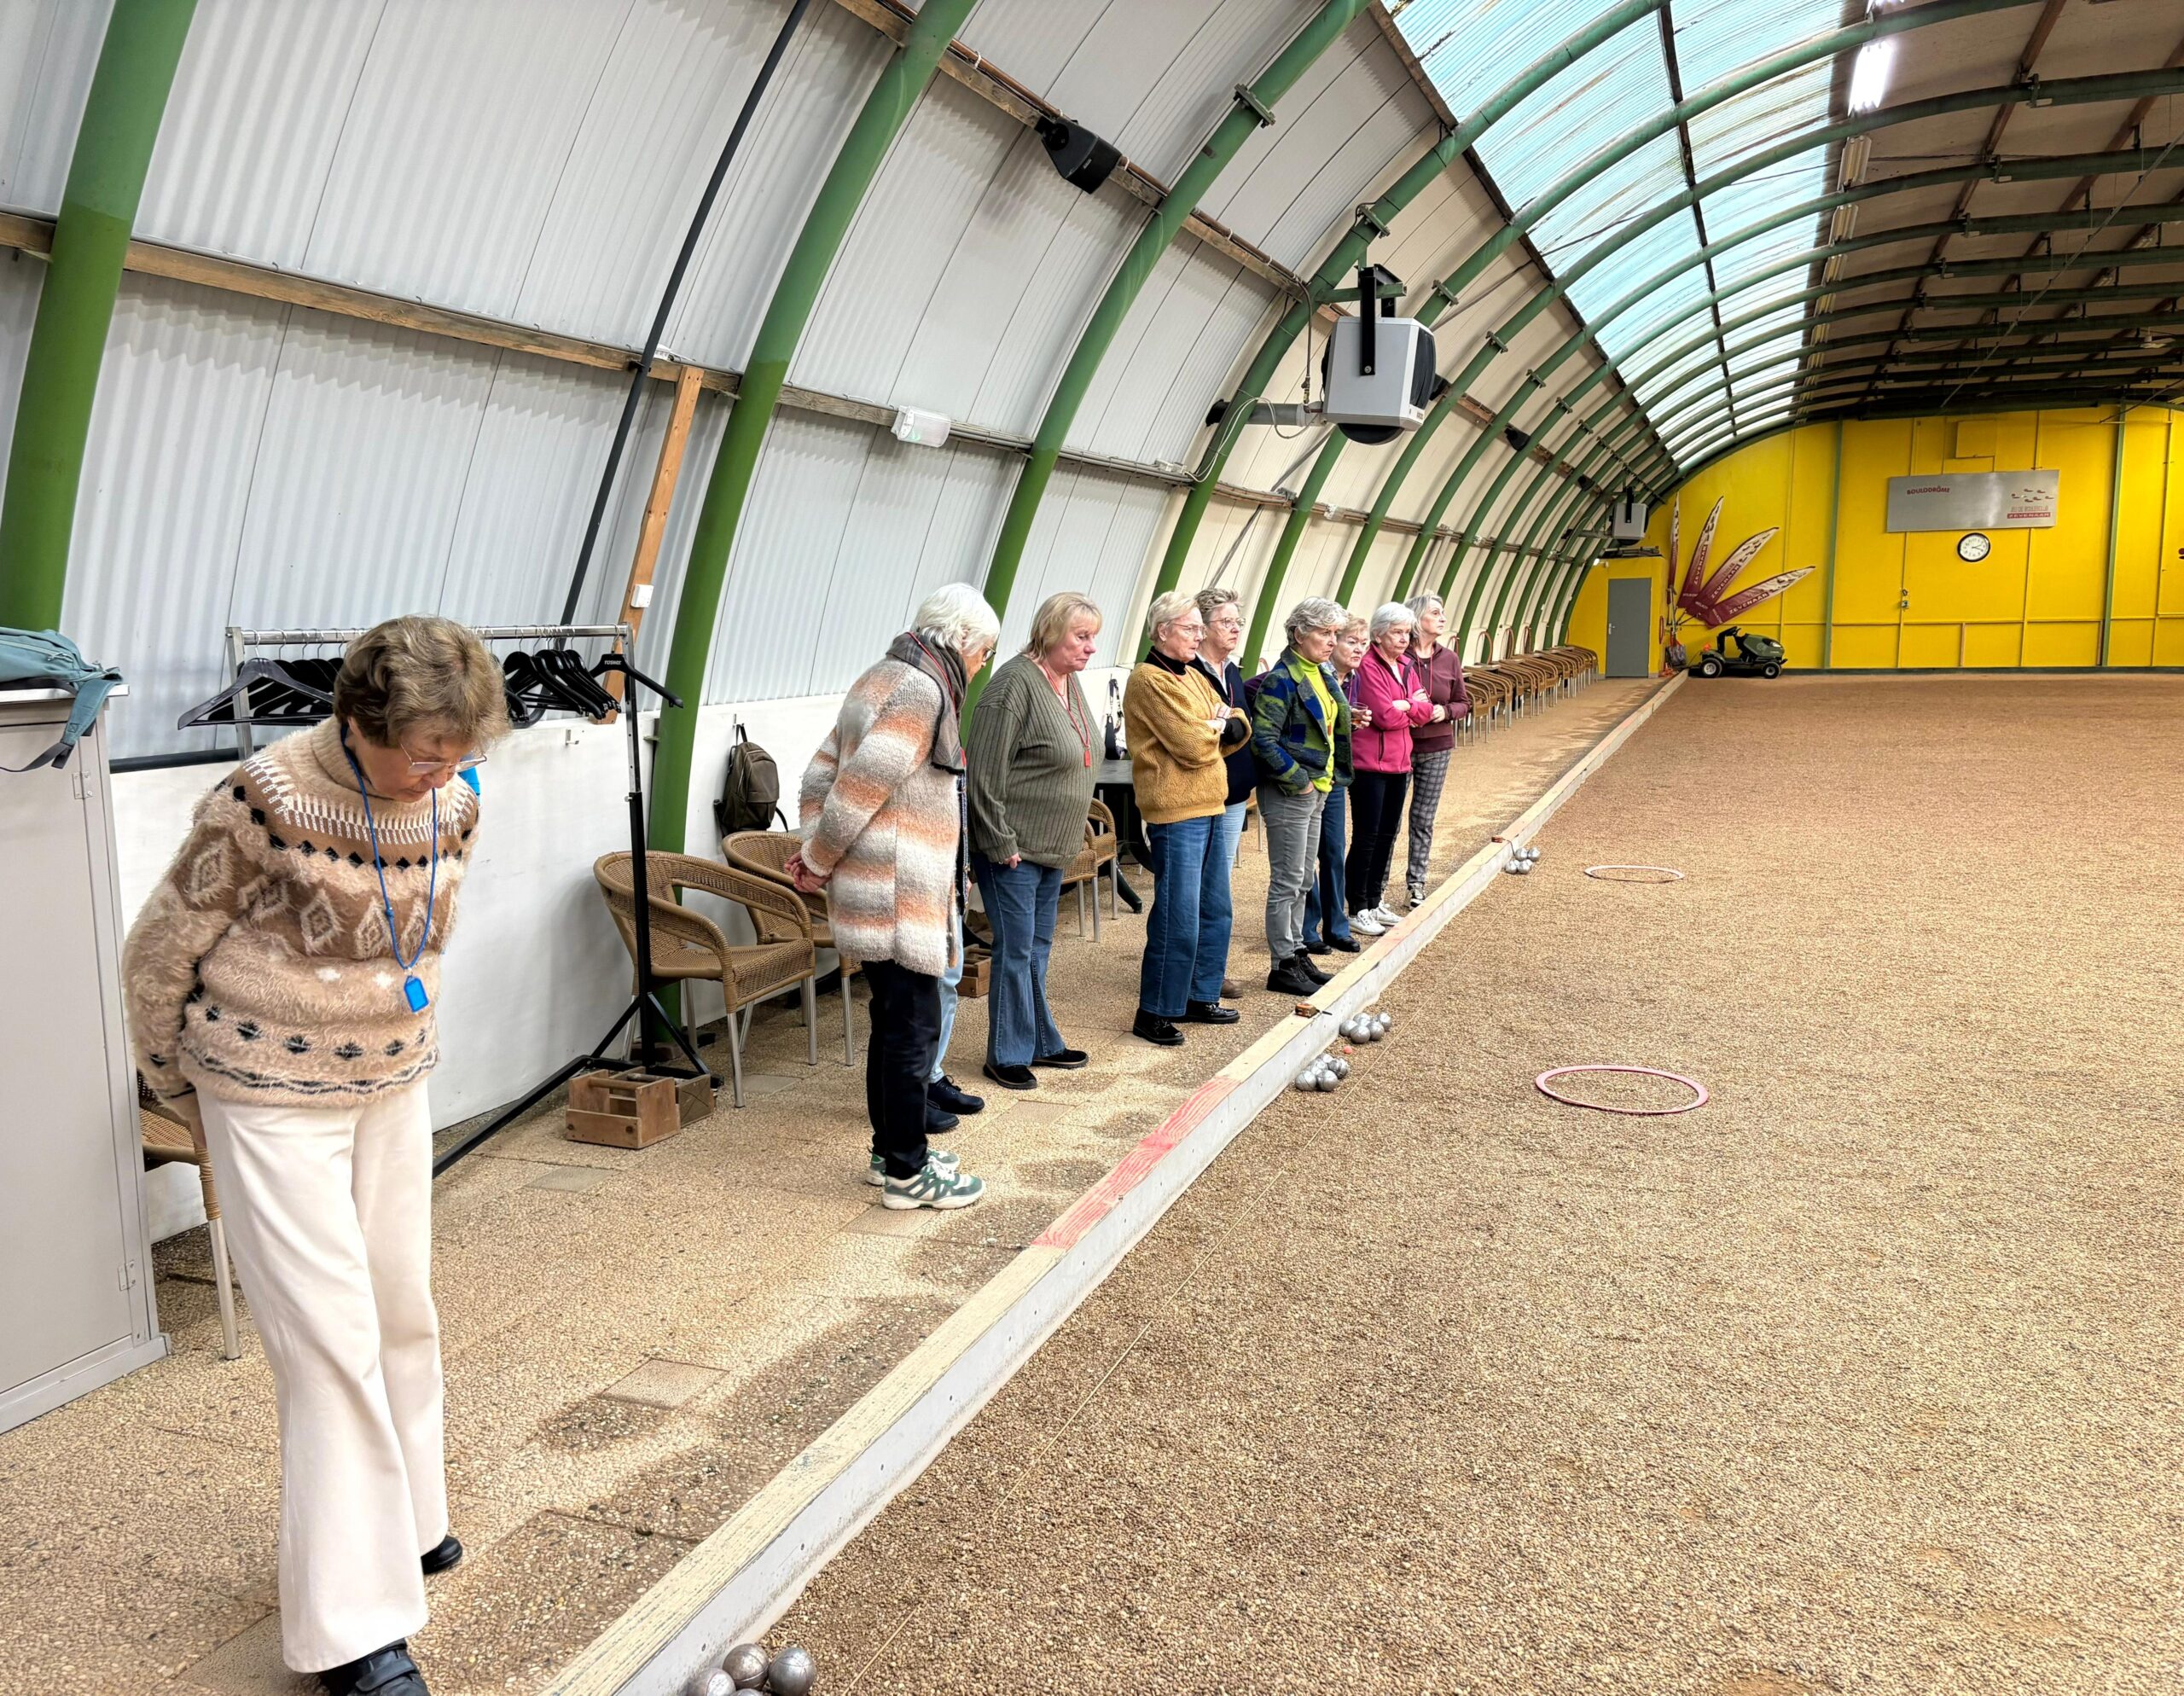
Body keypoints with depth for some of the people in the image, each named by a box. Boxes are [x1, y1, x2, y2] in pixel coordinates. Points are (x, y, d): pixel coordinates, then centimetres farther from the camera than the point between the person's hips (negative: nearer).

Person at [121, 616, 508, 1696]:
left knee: (403, 1312, 15)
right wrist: (182, 1090, 2)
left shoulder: (451, 801, -6)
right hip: (273, 1104, -6)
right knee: (331, 1342, -5)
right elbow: (159, 953, -10)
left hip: (393, 1088, 6)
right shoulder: (267, 800, -23)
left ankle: (399, 1521, 38)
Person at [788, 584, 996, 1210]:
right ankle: (907, 1173, 6)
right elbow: (861, 787, -21)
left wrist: (815, 855, 8)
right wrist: (818, 863, -9)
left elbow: (820, 777, 16)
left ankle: (892, 1151, 27)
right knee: (913, 1027, -2)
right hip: (897, 894, -10)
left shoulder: (881, 680, 17)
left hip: (880, 892, 10)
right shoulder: (921, 690, -16)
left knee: (893, 1023, 17)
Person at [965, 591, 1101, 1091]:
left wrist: (1069, 840, 19)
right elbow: (985, 775, -21)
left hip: (1052, 849, 9)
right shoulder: (1016, 685, -19)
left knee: (1038, 949, 18)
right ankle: (1007, 1056, 11)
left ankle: (1041, 1043, 29)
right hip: (1013, 851, -9)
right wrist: (1002, 844, -19)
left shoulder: (1070, 681, 10)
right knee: (1016, 950, -1)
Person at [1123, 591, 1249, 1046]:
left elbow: (1239, 727, 13)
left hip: (1209, 808, 10)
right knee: (1178, 919, -6)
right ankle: (1154, 1012, 4)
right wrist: (1217, 727, 0)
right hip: (1176, 813, -10)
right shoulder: (1150, 680, -13)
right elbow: (1193, 747, -20)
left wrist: (1214, 729, -8)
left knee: (1215, 910, 16)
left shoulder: (1193, 676, 17)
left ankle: (1201, 997, 28)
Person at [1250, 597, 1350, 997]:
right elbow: (1264, 740, -22)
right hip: (1288, 794, -9)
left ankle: (1297, 953, 28)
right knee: (1287, 881, -1)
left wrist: (1325, 777, 12)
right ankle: (1283, 967, 8)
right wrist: (1298, 780, -19)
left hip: (1316, 790, 9)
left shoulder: (1324, 672, 9)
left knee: (1302, 880, 17)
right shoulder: (1282, 679, -17)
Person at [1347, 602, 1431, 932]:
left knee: (1387, 835, 14)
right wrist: (1413, 708, -2)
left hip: (1399, 762, 8)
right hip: (1371, 764, -8)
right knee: (1366, 837, -3)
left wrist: (1404, 706, -12)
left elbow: (1425, 709, 5)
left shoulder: (1406, 666, 12)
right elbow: (1385, 716, -19)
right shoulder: (1367, 667, -13)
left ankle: (1374, 902, 24)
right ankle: (1357, 910, 5)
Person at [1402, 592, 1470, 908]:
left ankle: (1416, 883, 22)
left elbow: (1463, 704, 10)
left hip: (1436, 749, 4)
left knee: (1424, 819, 11)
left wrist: (1445, 711, -10)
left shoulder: (1450, 659, 2)